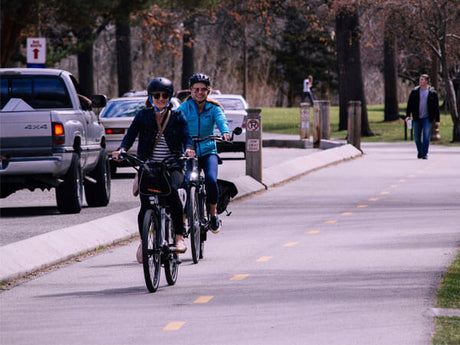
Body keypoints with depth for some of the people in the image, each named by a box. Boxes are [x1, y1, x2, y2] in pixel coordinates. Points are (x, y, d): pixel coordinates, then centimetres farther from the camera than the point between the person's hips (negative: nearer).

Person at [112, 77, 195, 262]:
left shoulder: (177, 117, 9)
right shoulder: (143, 116, 10)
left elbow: (186, 136, -3)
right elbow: (130, 135, -1)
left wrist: (188, 148, -26)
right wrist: (122, 149, -21)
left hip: (172, 166, -1)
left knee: (171, 190, -32)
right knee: (146, 205, -13)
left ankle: (179, 236, -27)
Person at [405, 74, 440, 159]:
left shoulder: (432, 93, 0)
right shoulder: (414, 92, 4)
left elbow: (436, 107, 4)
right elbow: (409, 104, 6)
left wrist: (437, 120, 1)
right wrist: (407, 115, -6)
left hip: (427, 118, -2)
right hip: (417, 119, 2)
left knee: (426, 136, -11)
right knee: (417, 137, 8)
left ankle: (424, 153, -6)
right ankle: (419, 151, 28)